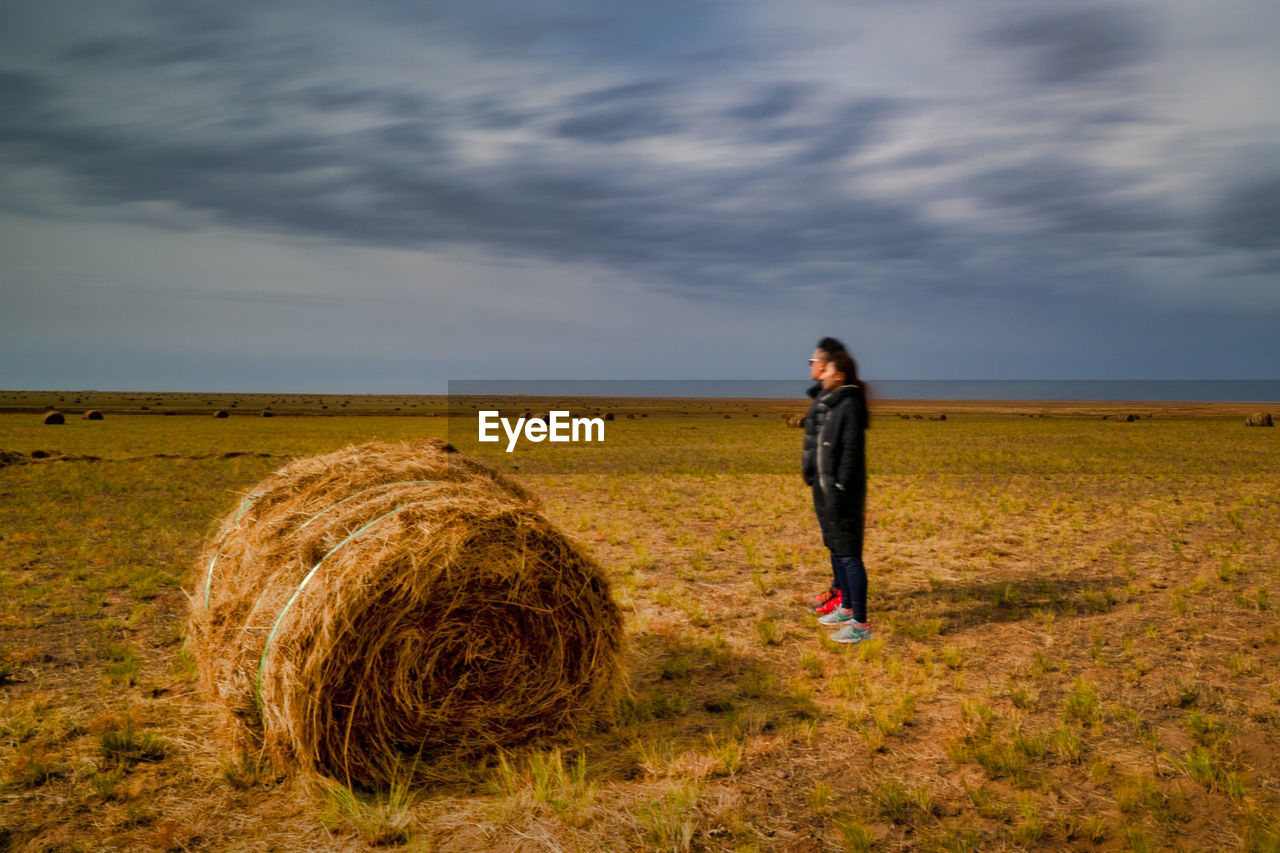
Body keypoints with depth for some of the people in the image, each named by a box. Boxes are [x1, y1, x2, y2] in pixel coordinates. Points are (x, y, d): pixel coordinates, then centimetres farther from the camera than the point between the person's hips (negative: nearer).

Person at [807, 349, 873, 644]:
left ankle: (860, 623, -1)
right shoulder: (826, 401, 11)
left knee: (849, 555, -6)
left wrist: (841, 489, -21)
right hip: (824, 487, 10)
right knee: (835, 549, 19)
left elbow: (852, 451, -20)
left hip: (842, 490, -10)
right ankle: (846, 607, 34)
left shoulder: (851, 404, -16)